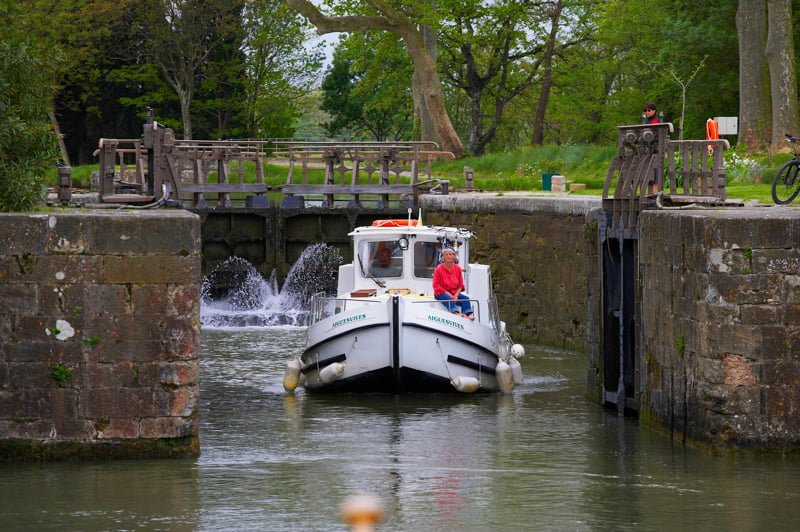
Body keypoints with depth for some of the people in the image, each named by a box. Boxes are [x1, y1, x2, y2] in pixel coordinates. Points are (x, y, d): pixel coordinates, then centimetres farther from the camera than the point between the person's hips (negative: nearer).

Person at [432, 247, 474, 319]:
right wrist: (449, 294, -18)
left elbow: (461, 285, 10)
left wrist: (456, 295, -10)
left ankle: (468, 315, -40)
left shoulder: (457, 268, 6)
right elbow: (436, 286, -8)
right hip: (441, 293, -4)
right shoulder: (439, 269, -5)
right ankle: (456, 313, -59)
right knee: (448, 299, -36)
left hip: (454, 293, 4)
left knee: (466, 298, -21)